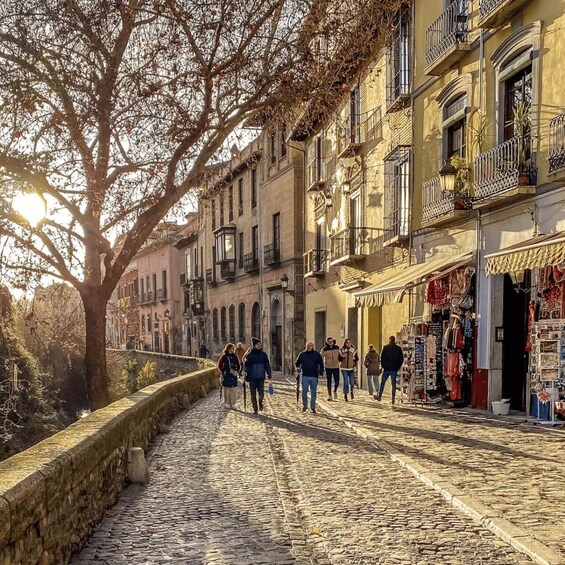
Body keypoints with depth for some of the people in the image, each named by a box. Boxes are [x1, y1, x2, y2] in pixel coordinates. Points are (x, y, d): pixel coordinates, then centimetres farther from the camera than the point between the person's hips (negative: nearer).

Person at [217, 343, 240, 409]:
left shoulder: (234, 356, 7)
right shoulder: (224, 356, -2)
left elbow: (238, 365, 11)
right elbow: (219, 365, 2)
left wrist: (237, 371, -3)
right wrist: (223, 371, -4)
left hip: (233, 375, 3)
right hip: (226, 375, -3)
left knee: (233, 390, 2)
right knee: (226, 389, -2)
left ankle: (232, 403, 10)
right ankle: (225, 403, 6)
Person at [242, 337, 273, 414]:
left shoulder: (263, 355, 4)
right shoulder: (249, 355, 1)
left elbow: (267, 365, 8)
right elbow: (246, 364, 1)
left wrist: (269, 376, 7)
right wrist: (245, 371, -17)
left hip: (261, 377, 0)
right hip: (252, 378, 0)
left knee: (261, 393, -9)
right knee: (253, 394, 4)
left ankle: (260, 402, 23)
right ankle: (255, 409, 17)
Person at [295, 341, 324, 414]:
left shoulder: (317, 355, 5)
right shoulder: (302, 354, 7)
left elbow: (321, 364, 8)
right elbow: (297, 363, 16)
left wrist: (321, 373, -3)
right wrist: (298, 367, -6)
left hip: (314, 376, 0)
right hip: (305, 376, 0)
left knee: (313, 392, 2)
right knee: (304, 391, -3)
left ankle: (313, 408, 9)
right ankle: (304, 405, 15)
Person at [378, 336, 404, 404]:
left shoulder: (385, 348, -5)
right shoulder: (398, 349, 1)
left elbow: (382, 358, -5)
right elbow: (401, 359, 3)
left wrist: (383, 366, 6)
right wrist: (397, 367, 9)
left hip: (386, 369, -1)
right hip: (394, 369, 2)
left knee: (382, 383, 10)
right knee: (393, 384, 5)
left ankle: (379, 397, 13)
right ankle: (393, 399, 2)